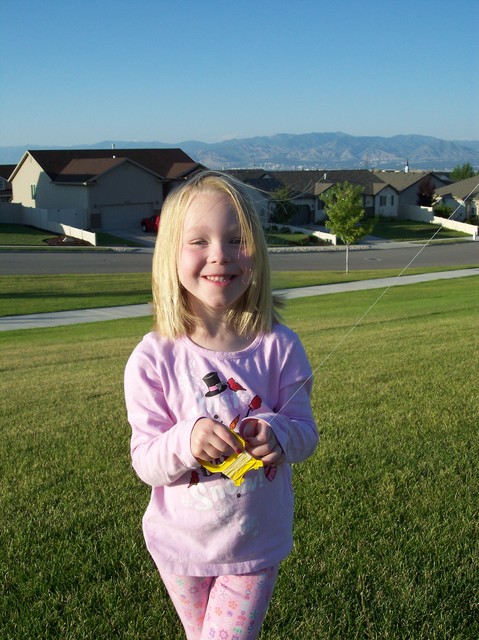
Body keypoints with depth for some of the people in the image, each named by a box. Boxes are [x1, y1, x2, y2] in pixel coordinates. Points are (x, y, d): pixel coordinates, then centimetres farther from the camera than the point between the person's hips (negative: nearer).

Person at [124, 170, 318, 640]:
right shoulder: (154, 358, -18)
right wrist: (185, 441, -34)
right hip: (181, 544, 1)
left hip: (256, 543, -1)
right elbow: (145, 464, -14)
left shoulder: (278, 347, -15)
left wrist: (280, 433, -28)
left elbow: (306, 432, -6)